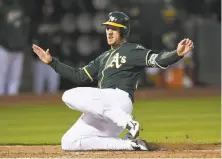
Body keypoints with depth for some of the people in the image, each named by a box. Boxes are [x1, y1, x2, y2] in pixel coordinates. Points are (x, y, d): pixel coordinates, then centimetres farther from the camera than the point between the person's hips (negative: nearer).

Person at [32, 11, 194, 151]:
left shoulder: (132, 51, 4)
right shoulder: (104, 58, 28)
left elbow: (158, 60, -12)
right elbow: (79, 76, 30)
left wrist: (177, 54, -32)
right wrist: (51, 61, 26)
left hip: (118, 98, -9)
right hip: (100, 110, 9)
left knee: (70, 95, -28)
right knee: (69, 143, 0)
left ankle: (125, 120, -27)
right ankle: (130, 144, -3)